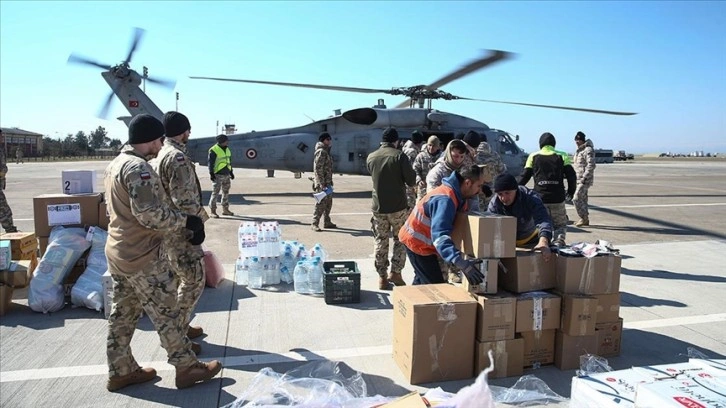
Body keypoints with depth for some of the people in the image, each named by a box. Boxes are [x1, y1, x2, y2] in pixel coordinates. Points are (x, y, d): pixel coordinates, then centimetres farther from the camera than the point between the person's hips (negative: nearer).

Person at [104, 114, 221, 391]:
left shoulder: (116, 164, 12)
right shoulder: (138, 167, -20)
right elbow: (150, 213, -27)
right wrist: (186, 221, -17)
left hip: (118, 252, 10)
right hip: (143, 256, -10)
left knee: (122, 315, 17)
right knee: (166, 314, 1)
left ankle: (120, 372, 29)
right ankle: (187, 368, 14)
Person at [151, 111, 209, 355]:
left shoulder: (160, 154, 12)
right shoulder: (178, 157, -20)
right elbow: (183, 200, -25)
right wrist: (202, 216, -8)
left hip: (168, 227, 10)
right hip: (180, 230, -10)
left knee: (187, 279, 20)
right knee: (194, 281, -1)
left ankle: (180, 327, 31)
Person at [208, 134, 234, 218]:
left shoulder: (227, 150, 14)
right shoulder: (213, 150, -9)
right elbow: (210, 163, -10)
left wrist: (231, 172, 21)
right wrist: (211, 173, -15)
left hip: (226, 175, 8)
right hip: (217, 175, -8)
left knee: (226, 192, 13)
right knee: (215, 193, -7)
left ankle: (225, 209, 22)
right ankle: (212, 211, -1)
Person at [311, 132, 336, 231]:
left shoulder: (326, 151, 17)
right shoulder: (321, 152, -13)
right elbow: (318, 168, -19)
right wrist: (322, 184, -22)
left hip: (327, 182, 10)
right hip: (322, 183, -10)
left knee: (328, 203, 14)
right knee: (321, 203, -8)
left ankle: (327, 222, 24)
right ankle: (314, 224, -1)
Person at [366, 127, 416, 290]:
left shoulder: (370, 157, 4)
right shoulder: (399, 155, -9)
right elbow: (411, 180, -9)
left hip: (378, 206, 3)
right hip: (398, 206, -3)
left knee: (380, 241, 10)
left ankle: (382, 277, 13)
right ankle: (395, 272, 8)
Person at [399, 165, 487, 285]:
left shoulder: (459, 196, -1)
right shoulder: (445, 199, -32)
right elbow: (439, 235, -44)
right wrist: (460, 262, -55)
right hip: (417, 243, -10)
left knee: (422, 281, 24)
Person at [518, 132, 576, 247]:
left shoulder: (533, 156, 6)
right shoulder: (562, 156, 5)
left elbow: (524, 176, 5)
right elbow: (571, 175, 1)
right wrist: (570, 192, 13)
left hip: (539, 198, 0)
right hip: (557, 198, 0)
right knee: (560, 224, 12)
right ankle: (559, 240, -11)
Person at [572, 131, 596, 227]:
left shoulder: (588, 150, -13)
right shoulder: (579, 150, 16)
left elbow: (591, 165, -20)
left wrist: (584, 177, -22)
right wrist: (575, 177, 16)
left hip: (585, 180, -9)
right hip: (578, 179, 9)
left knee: (576, 199, -13)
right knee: (582, 199, 12)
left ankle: (584, 219, -3)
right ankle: (585, 219, 20)